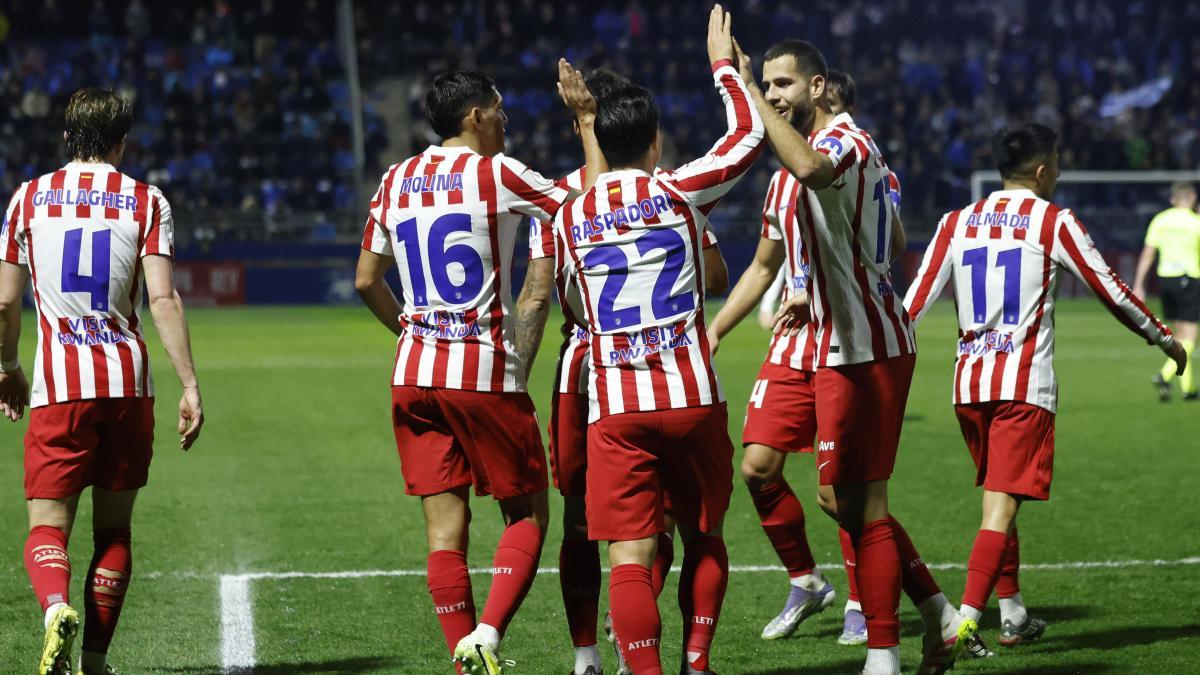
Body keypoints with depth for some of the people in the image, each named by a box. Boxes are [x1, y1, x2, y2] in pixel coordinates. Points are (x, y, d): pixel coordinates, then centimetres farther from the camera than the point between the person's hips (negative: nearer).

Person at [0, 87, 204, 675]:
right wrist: (190, 386, -6)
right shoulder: (146, 201, 3)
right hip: (128, 384, 1)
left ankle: (56, 608, -31)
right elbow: (162, 299, -8)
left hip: (58, 387, -1)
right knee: (113, 529, 13)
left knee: (47, 528, 0)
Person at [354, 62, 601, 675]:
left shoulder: (397, 181, 10)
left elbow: (366, 280, 16)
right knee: (527, 515, 6)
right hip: (485, 373, -5)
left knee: (445, 526, 5)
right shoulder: (495, 173, -8)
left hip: (415, 373, 5)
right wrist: (586, 119, 5)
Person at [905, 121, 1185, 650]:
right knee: (1002, 505, -10)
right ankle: (966, 620, -22)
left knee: (997, 498, 19)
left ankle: (1013, 616, 25)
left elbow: (916, 299, 3)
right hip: (1025, 384, -5)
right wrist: (1163, 338, 16)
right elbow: (1111, 291, 4)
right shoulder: (1053, 222, -2)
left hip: (969, 382, 5)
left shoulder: (957, 223, 10)